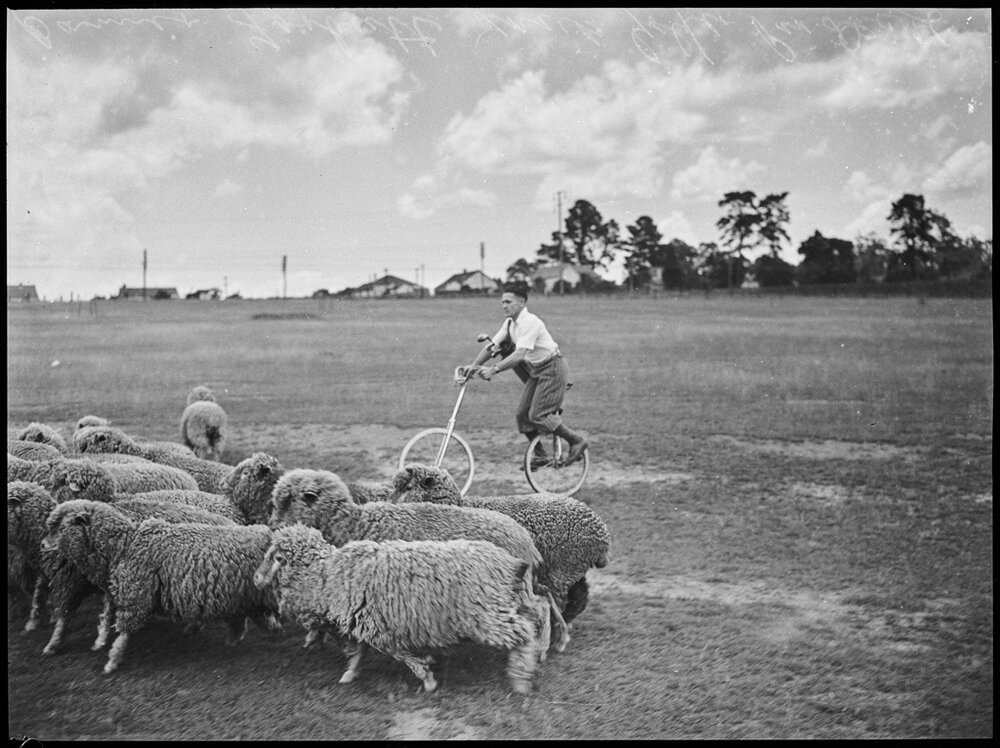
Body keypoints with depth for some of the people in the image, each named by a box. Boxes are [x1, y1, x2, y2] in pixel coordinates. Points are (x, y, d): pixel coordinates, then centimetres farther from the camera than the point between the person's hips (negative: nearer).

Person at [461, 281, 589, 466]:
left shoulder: (530, 322, -23)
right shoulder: (510, 323, 5)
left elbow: (520, 354, -33)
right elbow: (491, 347, 3)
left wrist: (494, 369, -38)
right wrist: (474, 366, -9)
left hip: (552, 369, -9)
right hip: (536, 370, 9)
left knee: (538, 415, -13)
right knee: (523, 414, 4)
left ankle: (577, 441, -1)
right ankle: (540, 455, 15)